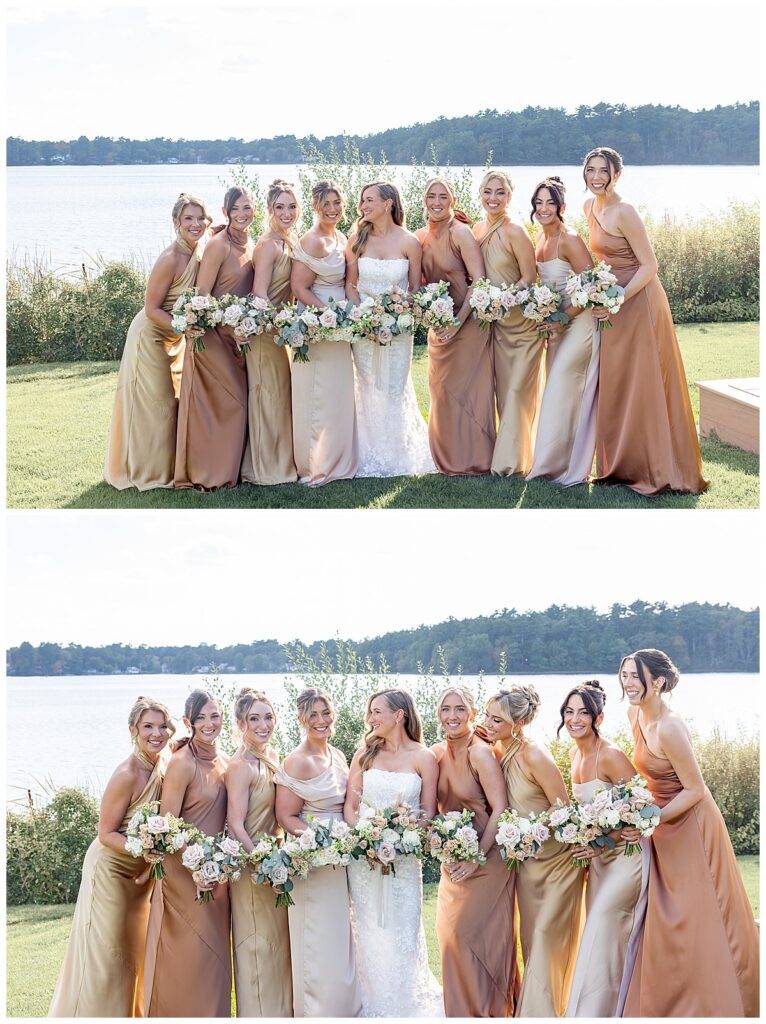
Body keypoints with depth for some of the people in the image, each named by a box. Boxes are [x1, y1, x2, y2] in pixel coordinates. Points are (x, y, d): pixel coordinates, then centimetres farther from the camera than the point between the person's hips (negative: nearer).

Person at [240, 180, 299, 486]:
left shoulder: (293, 239, 9)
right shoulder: (268, 245, -17)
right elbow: (259, 295, -21)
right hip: (265, 330, -9)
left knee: (283, 394, 14)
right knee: (269, 395, -2)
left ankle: (283, 460, 24)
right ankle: (266, 468, 6)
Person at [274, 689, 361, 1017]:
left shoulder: (338, 756, 10)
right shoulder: (297, 762, -12)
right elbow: (286, 817, -13)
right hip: (312, 863, -7)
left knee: (344, 947, 13)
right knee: (320, 950, -2)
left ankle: (347, 1011, 22)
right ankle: (316, 1013, 9)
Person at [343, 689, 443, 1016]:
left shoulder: (423, 758, 0)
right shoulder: (365, 753, 7)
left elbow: (428, 814, -1)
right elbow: (349, 805, 5)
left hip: (404, 862, -2)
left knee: (402, 937, -1)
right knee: (369, 938, 5)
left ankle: (405, 1009, 12)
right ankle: (374, 1009, 15)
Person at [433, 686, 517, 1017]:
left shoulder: (480, 754, -17)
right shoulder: (436, 754, 3)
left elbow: (500, 811, -19)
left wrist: (476, 859, -18)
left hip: (486, 860, -7)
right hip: (453, 862, 7)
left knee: (480, 937, -1)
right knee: (451, 934, 10)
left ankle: (489, 1011, 15)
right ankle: (461, 1011, 23)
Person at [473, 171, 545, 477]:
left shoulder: (515, 232, -16)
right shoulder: (478, 230, 5)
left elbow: (529, 278, -16)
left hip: (522, 320, -7)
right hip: (495, 321, 7)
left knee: (517, 390, -3)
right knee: (502, 389, 11)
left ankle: (513, 459, 3)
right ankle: (504, 455, 18)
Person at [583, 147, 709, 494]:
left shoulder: (624, 212, -17)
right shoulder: (590, 207, 8)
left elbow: (649, 265, -17)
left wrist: (618, 301, -21)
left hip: (638, 303, -9)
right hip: (613, 303, 9)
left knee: (644, 385, -4)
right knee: (615, 384, 11)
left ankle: (654, 469, 4)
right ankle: (622, 465, 20)